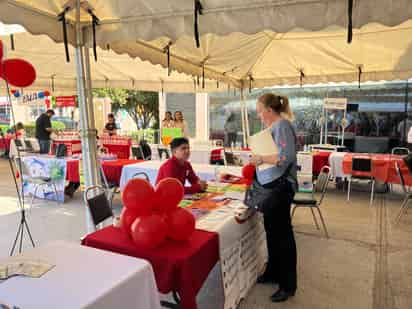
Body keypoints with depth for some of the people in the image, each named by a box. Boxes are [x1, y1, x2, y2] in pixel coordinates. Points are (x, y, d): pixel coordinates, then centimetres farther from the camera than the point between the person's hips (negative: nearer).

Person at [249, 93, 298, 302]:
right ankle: (273, 272, 38)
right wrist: (258, 159, 7)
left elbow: (286, 157, -26)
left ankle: (288, 285, 18)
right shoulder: (273, 126, 11)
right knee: (272, 230, 20)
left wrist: (261, 159, -17)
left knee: (282, 233, 2)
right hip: (271, 186, 10)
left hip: (281, 186, -9)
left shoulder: (282, 125, -16)